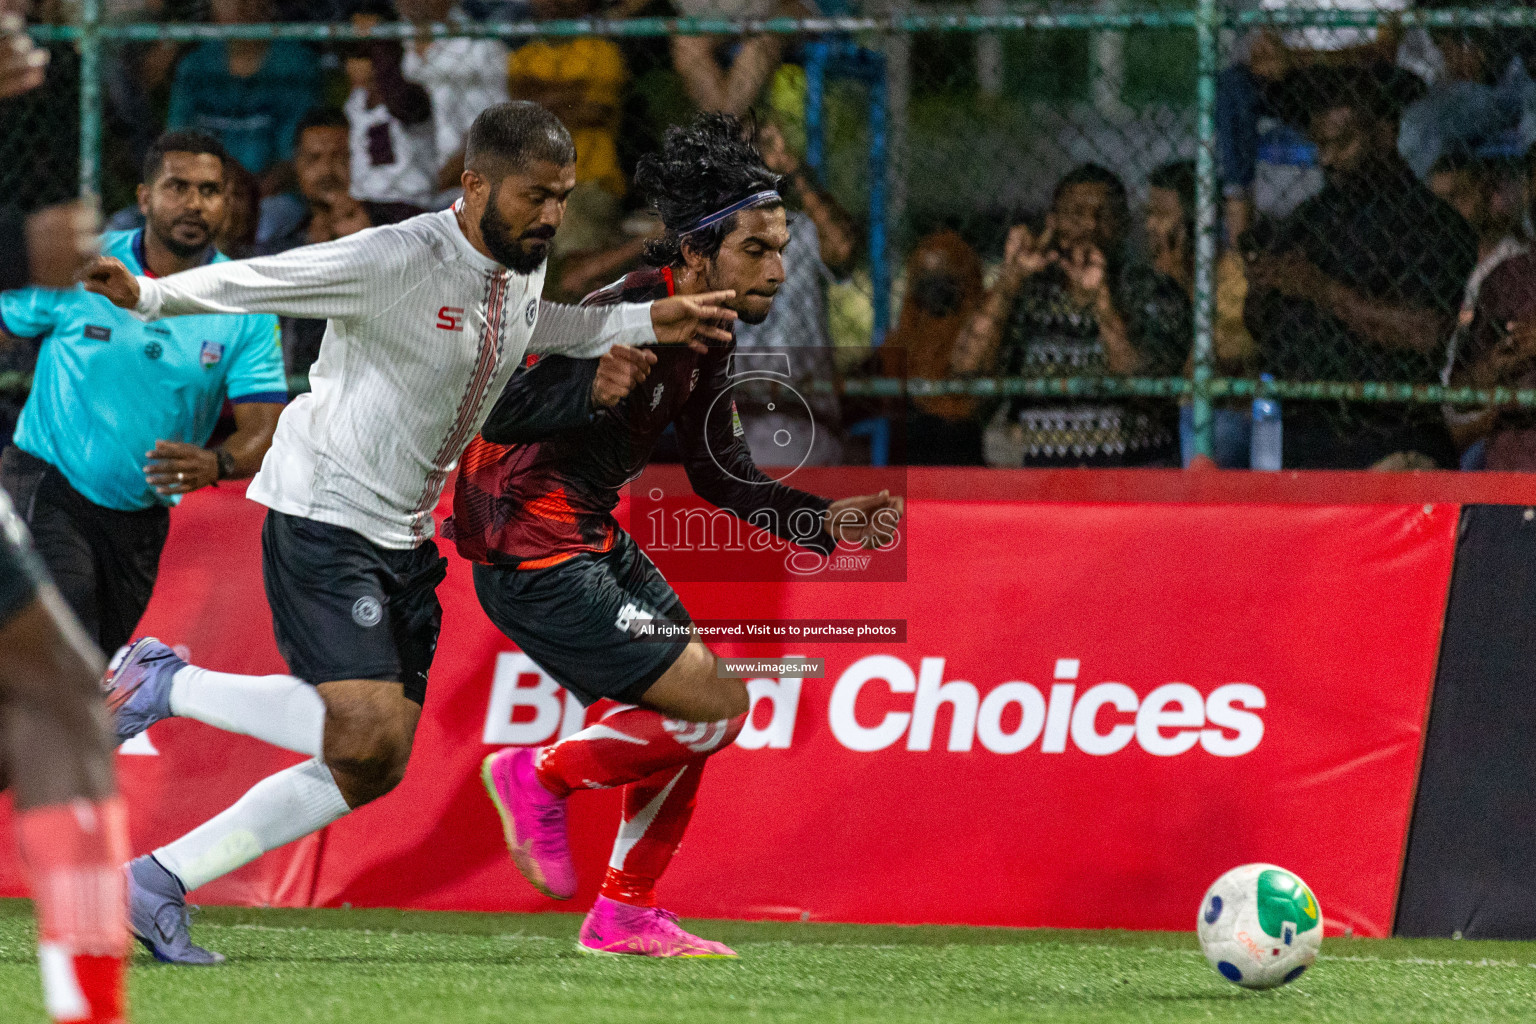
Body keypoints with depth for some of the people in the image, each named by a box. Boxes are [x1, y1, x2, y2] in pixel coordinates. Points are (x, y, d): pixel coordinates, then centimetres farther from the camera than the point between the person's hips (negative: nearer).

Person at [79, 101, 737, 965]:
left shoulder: (524, 264, 4)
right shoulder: (396, 260, -21)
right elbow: (254, 282, -17)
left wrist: (645, 324, 20)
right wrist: (149, 296, -31)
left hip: (406, 536, 9)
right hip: (323, 516, -9)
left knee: (372, 772, 4)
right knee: (367, 735, -23)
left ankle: (160, 884, 11)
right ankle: (165, 683, -2)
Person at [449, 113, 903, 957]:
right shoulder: (624, 315, -23)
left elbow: (719, 474, 17)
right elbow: (499, 416, -30)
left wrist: (823, 520, 8)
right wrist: (591, 390, -47)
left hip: (593, 540, 10)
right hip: (532, 555, -10)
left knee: (686, 713, 15)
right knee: (713, 705, -13)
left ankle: (625, 916, 21)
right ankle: (541, 776, 3)